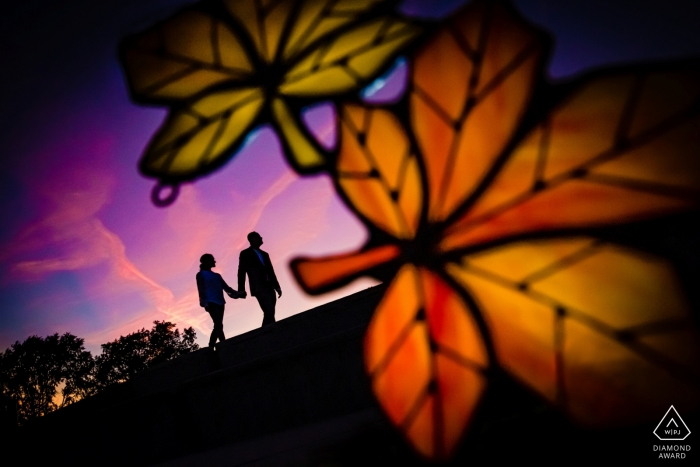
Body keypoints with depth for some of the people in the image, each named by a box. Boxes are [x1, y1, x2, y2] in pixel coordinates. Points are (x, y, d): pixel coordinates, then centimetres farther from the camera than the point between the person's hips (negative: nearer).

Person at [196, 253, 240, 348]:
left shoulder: (217, 275, 26)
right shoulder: (201, 274, 10)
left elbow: (226, 287, 18)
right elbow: (201, 289, 0)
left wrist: (237, 293, 1)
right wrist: (205, 303, -13)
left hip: (220, 302, 6)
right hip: (211, 302, -6)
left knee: (217, 325, 0)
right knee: (219, 324, -18)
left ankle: (210, 348, 5)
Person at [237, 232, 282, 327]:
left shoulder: (264, 254, 21)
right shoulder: (245, 254, 6)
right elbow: (241, 272, 1)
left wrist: (277, 287, 16)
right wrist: (241, 290, -8)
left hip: (269, 287, 6)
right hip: (259, 288, -6)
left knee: (269, 313, 2)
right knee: (269, 312, -18)